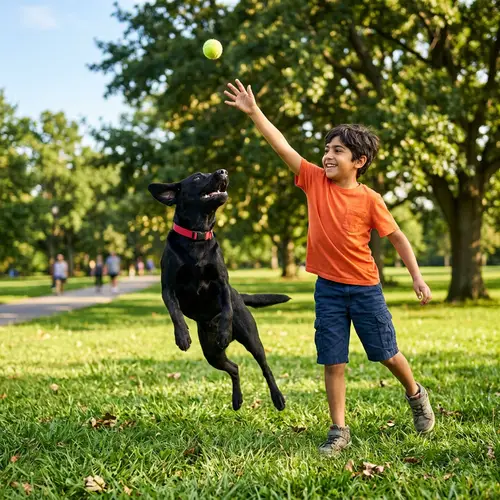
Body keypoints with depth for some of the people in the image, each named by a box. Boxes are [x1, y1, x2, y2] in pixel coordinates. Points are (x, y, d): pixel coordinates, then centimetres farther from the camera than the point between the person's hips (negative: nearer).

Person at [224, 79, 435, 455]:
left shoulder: (369, 200, -10)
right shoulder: (315, 180, -3)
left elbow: (398, 238, -3)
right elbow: (283, 146, -7)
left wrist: (417, 278, -8)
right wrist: (254, 111, -13)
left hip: (365, 289, -2)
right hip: (328, 289, 2)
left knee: (387, 355, 10)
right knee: (334, 363, 4)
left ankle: (416, 395, 39)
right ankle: (339, 431, 15)